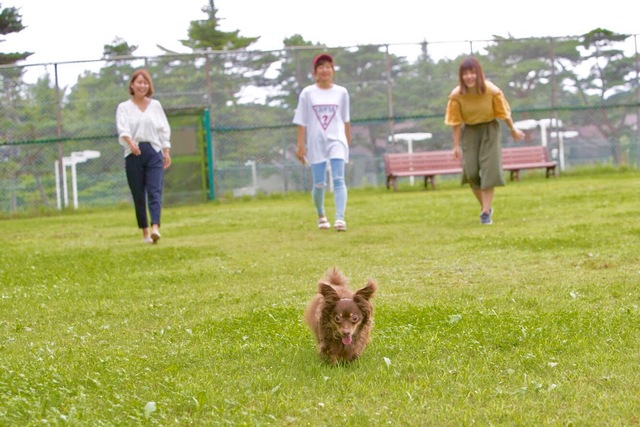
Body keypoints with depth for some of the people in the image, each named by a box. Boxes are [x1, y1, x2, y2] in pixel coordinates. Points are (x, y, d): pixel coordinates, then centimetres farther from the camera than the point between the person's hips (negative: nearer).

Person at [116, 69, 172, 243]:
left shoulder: (155, 105, 13)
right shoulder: (124, 107, 5)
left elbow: (164, 129, 14)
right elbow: (123, 128, -11)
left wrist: (166, 152, 7)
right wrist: (130, 143, -31)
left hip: (154, 152, 1)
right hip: (133, 154, -1)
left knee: (155, 191, -15)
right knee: (138, 195, 3)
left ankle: (155, 227, -28)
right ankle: (145, 231, 12)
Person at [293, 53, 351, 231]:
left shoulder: (341, 92, 5)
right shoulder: (307, 93, 2)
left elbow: (346, 120, 12)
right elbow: (301, 122, 2)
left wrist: (348, 142, 14)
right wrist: (300, 145, -3)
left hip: (337, 140, 0)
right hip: (315, 142, 0)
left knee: (338, 179, -15)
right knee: (319, 184, 4)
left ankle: (340, 218, -22)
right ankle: (321, 215, 28)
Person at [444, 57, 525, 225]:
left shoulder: (492, 91, -20)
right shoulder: (456, 95, -18)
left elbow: (503, 112, -4)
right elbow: (456, 121, -8)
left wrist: (513, 130, 9)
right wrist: (456, 145, -5)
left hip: (489, 130, -1)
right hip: (469, 132, 1)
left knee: (489, 170, -8)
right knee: (471, 171, -4)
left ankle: (485, 212, -3)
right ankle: (486, 207, 18)